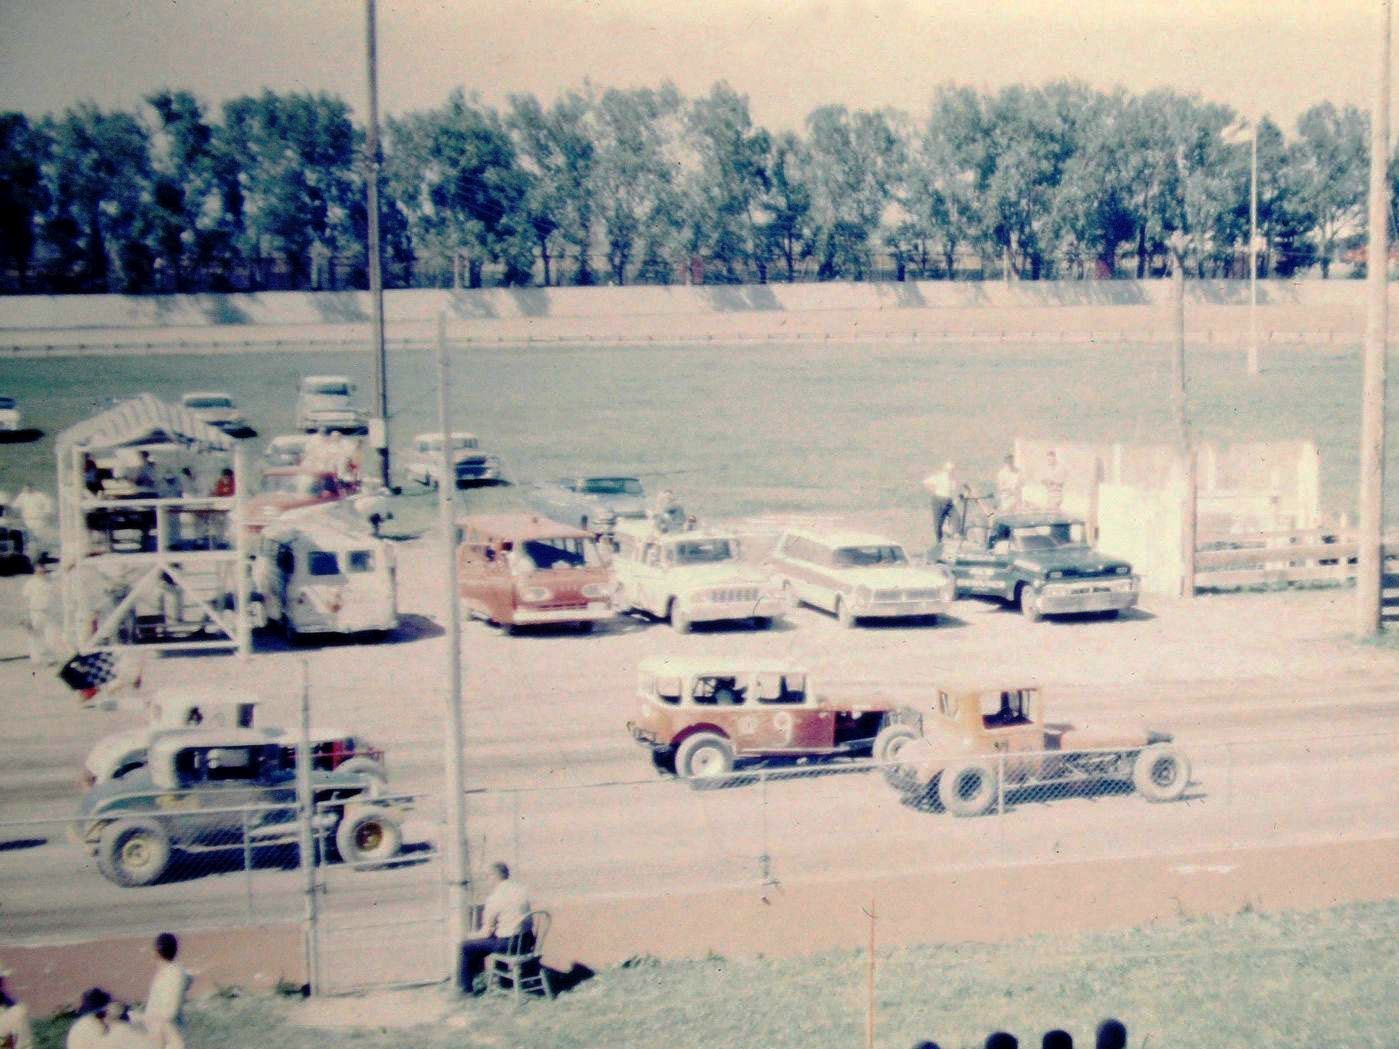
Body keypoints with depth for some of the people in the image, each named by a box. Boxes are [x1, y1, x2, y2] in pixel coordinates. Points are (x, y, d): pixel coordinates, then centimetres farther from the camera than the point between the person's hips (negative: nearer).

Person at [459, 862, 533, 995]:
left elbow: (487, 931, -11)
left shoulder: (494, 898, -16)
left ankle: (467, 988, 14)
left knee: (466, 947, 8)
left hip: (508, 944, -7)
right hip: (527, 940, 7)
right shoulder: (522, 889, 3)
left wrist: (475, 935, 10)